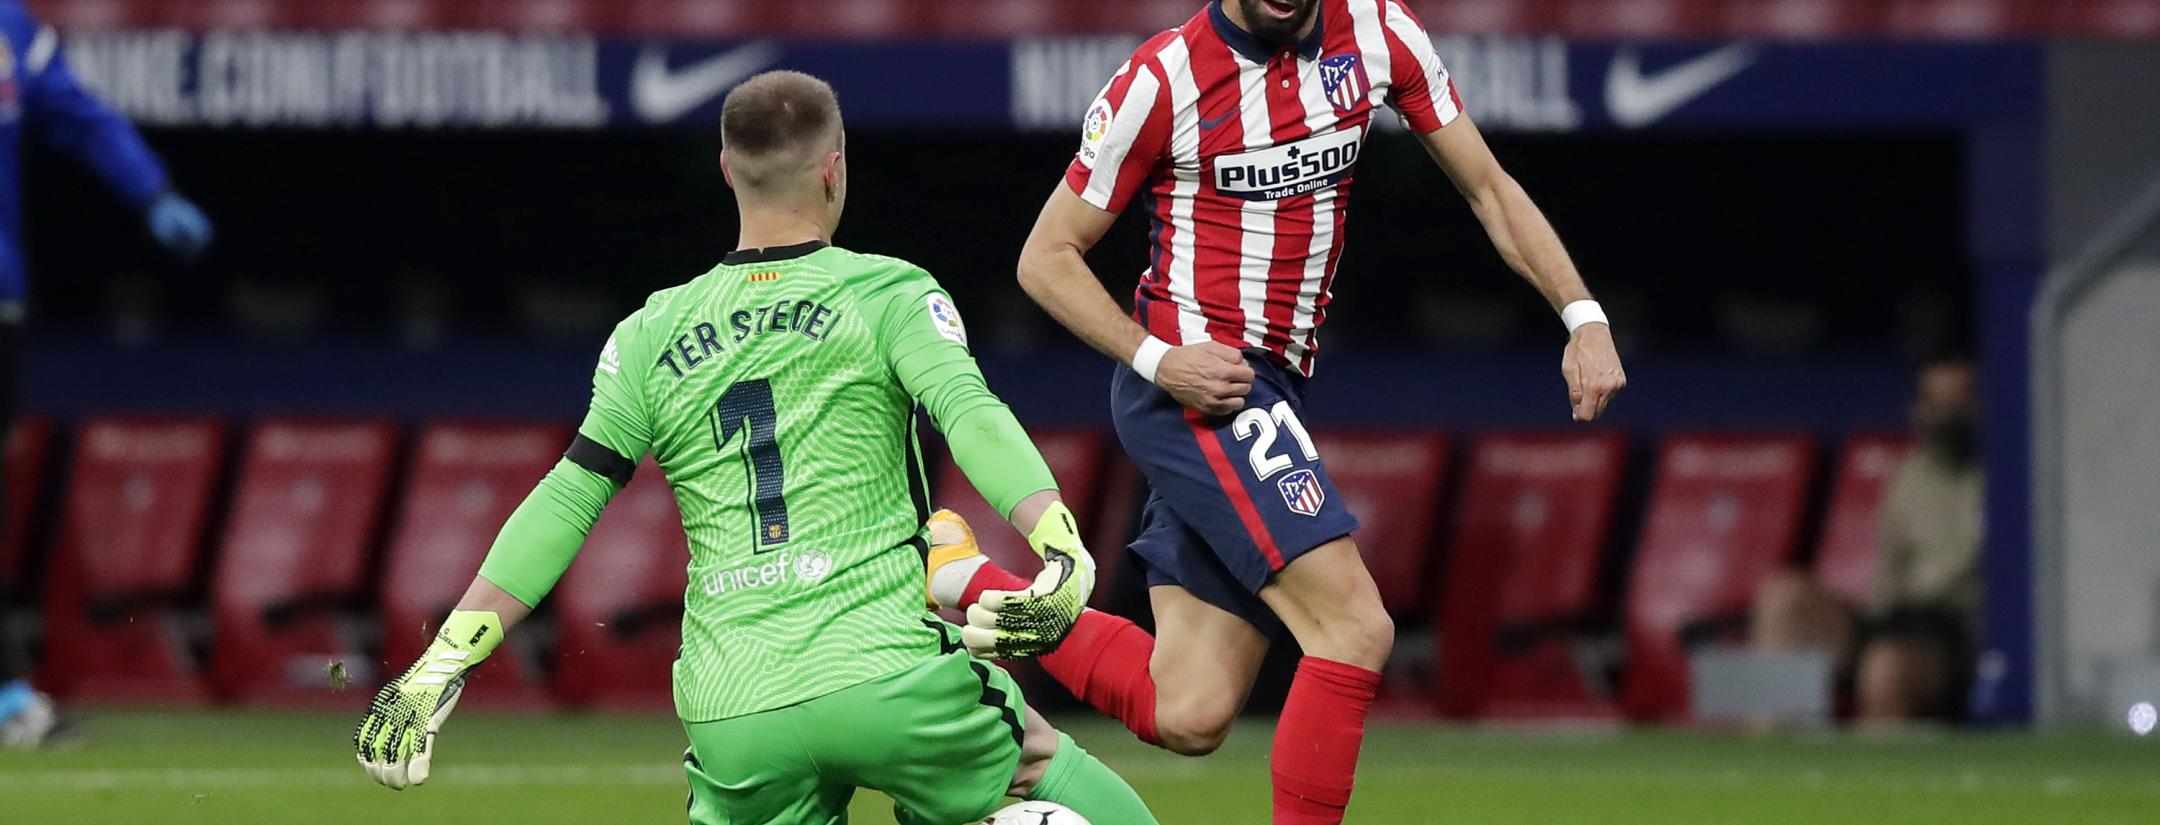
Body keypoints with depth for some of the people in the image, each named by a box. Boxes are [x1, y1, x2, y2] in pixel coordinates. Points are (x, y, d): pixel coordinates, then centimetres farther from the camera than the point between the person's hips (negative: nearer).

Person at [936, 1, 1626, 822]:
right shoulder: (1164, 78, -10)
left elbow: (1488, 187, 11)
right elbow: (1047, 257, -3)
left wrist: (1583, 315, -1)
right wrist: (1155, 356, -18)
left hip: (1271, 387, 7)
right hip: (1194, 382, -7)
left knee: (1186, 717, 4)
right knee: (1355, 626, -21)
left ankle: (980, 593, 20)